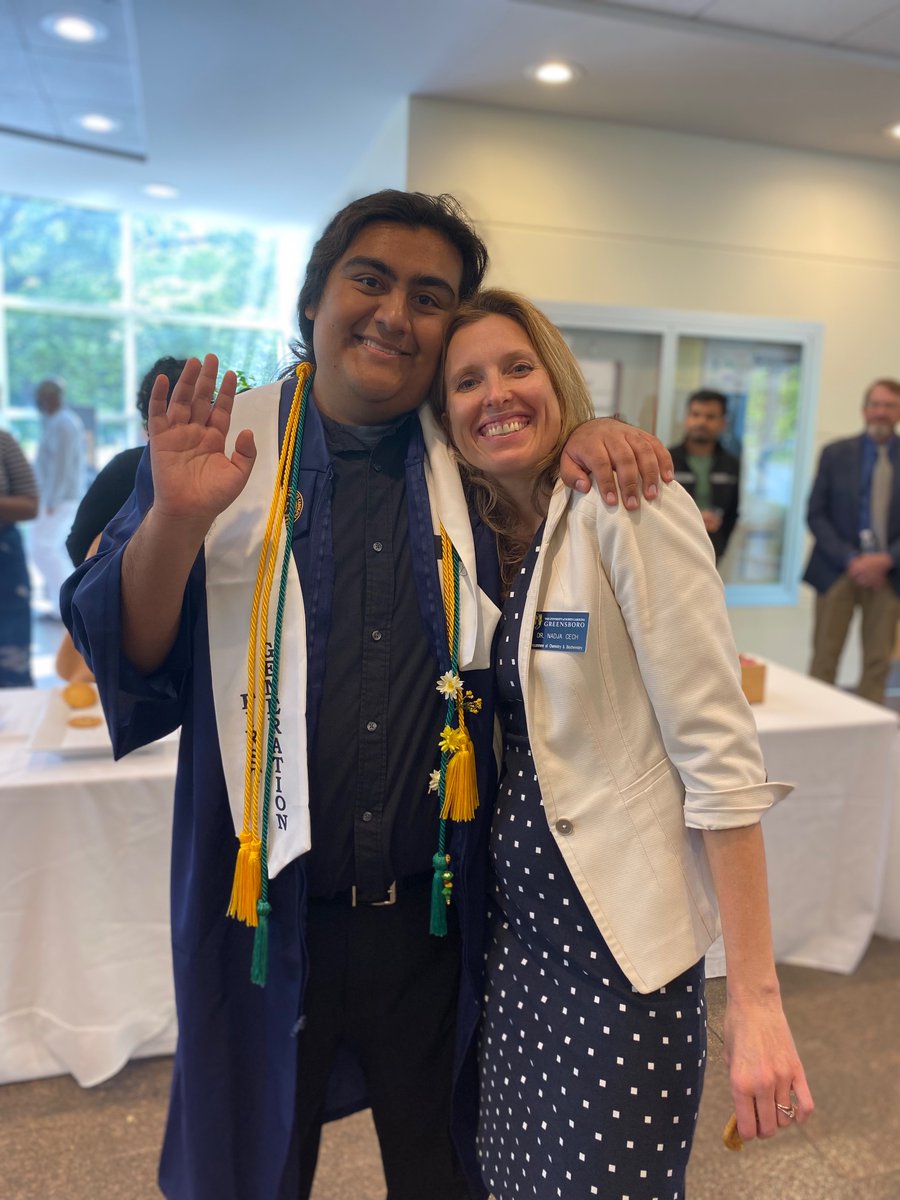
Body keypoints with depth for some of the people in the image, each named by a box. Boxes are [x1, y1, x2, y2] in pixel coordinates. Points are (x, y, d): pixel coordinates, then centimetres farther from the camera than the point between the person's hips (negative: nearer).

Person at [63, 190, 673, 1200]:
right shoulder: (219, 442, -4)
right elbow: (122, 653, -6)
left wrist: (594, 436, -7)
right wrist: (177, 518, -26)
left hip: (432, 914, 2)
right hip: (264, 905, -1)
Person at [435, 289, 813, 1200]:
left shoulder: (628, 505, -14)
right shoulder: (480, 535, 6)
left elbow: (719, 753, -17)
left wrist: (754, 999, -17)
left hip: (620, 943, -6)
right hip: (515, 928, 6)